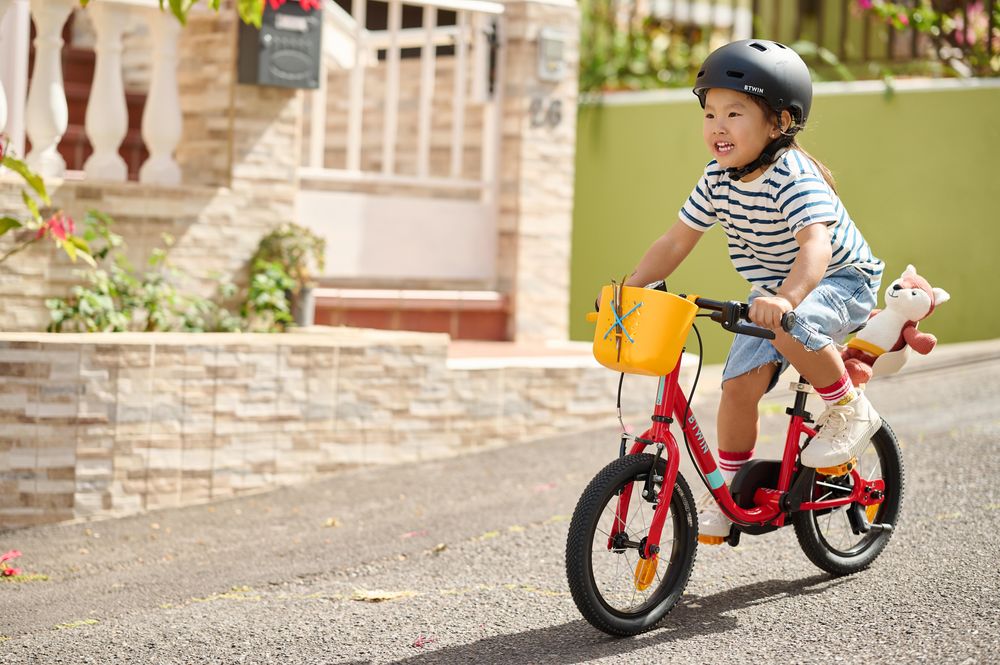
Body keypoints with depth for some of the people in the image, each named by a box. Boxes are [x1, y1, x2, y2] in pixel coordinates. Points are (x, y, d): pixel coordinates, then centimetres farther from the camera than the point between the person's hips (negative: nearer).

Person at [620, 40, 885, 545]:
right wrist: (629, 287, -12)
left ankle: (849, 410, -12)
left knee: (792, 329, -37)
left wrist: (785, 299, -61)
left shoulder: (794, 178, -29)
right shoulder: (717, 180, -8)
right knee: (740, 383, -11)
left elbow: (816, 245, -44)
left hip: (841, 283, -6)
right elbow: (677, 240, -1)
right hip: (772, 293, 6)